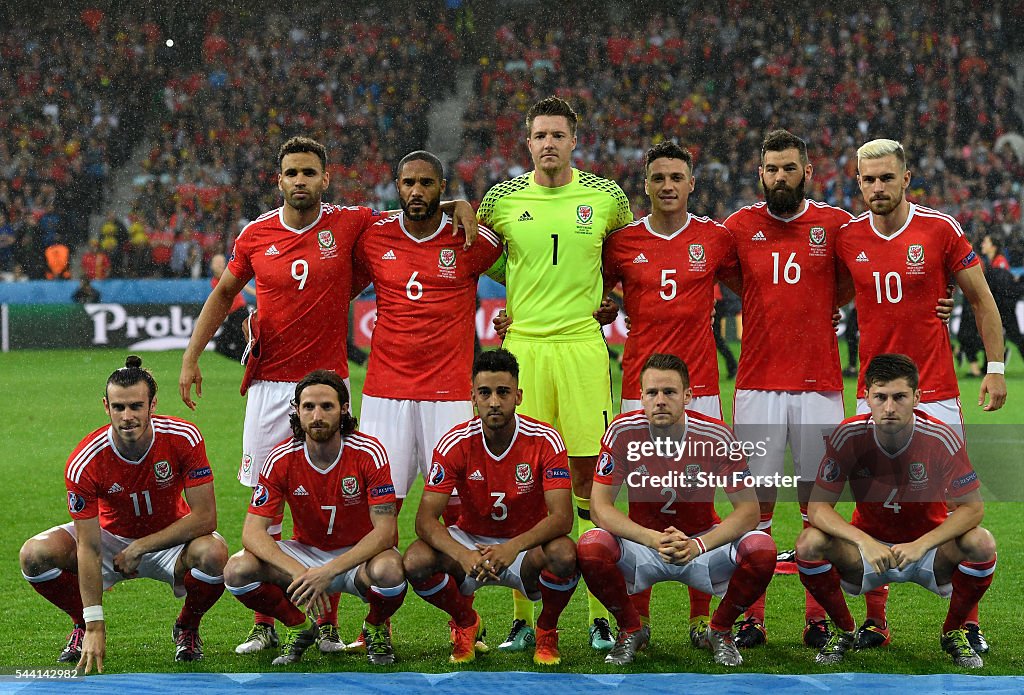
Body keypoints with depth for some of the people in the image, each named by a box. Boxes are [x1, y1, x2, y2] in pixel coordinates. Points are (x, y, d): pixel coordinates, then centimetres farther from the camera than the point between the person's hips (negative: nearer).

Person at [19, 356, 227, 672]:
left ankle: (187, 627, -1)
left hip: (171, 538, -1)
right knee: (35, 554, -24)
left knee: (213, 553, -35)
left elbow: (205, 517, -23)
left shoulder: (183, 438, -25)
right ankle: (83, 627, 7)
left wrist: (140, 547, -25)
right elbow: (89, 548, -26)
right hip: (111, 535, 1)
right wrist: (95, 627, -31)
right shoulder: (83, 462, -26)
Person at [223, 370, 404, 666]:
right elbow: (253, 531, -17)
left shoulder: (368, 453, -19)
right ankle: (299, 628, 6)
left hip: (359, 554, -2)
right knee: (237, 570, -23)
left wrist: (329, 571, -36)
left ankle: (376, 628, -1)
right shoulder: (282, 459, -13)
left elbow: (385, 530, -23)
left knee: (388, 570, -38)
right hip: (305, 551, 2)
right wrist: (299, 573, -35)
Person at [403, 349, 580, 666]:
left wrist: (513, 547, -44)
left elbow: (562, 517, -25)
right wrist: (462, 555, -40)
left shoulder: (545, 440, -17)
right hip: (470, 541, 1)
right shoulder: (455, 444, -15)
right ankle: (466, 622, 5)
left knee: (564, 554, -36)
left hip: (526, 544, -1)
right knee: (416, 561, -29)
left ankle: (546, 631, -2)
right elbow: (425, 520, -19)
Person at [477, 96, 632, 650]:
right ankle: (523, 616, 7)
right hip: (521, 345, 1)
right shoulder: (502, 199, 6)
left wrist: (604, 300, 11)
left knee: (588, 476, -1)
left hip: (582, 344, -1)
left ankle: (600, 615, 5)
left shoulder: (605, 197, 5)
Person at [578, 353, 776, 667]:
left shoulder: (716, 435, -17)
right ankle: (631, 630, 0)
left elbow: (748, 509, -17)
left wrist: (698, 546, -34)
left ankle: (718, 631, 1)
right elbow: (600, 506, -17)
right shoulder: (623, 432, -16)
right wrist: (653, 539, -33)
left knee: (761, 549, -28)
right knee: (591, 546, -30)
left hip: (704, 541, 0)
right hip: (642, 546, 0)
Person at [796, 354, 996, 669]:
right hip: (868, 546, 1)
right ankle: (844, 631, 1)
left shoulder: (941, 439, -20)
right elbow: (818, 507, -17)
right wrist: (865, 542, -34)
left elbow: (972, 508, -16)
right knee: (810, 543, -27)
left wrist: (920, 545, -31)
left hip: (927, 546, 0)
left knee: (981, 543, -30)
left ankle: (953, 631, -1)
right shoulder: (848, 436, -18)